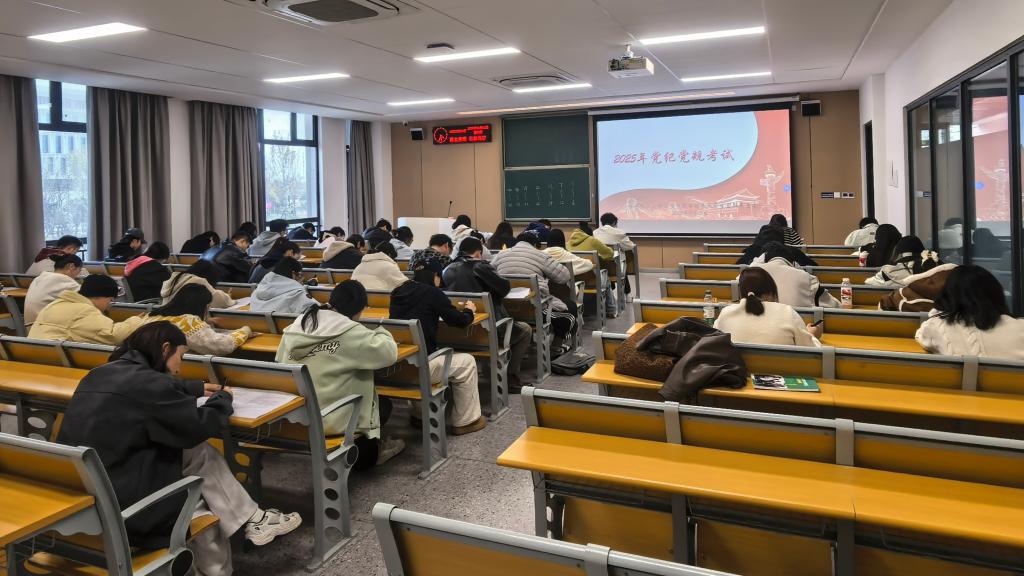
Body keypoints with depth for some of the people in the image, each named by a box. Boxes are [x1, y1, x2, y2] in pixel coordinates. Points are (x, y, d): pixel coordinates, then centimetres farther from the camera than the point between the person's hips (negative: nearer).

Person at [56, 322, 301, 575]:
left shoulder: (102, 373, 10)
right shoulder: (146, 382, -18)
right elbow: (205, 424, -13)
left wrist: (198, 388, 32)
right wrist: (223, 398, 6)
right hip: (113, 502, -9)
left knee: (199, 454, 10)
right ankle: (251, 521, 14)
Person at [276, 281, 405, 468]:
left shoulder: (297, 324, 1)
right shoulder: (349, 331, -17)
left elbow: (279, 359, 11)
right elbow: (389, 353, -18)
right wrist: (380, 333, 5)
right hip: (328, 419, -7)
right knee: (383, 405, 20)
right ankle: (369, 452, 32)